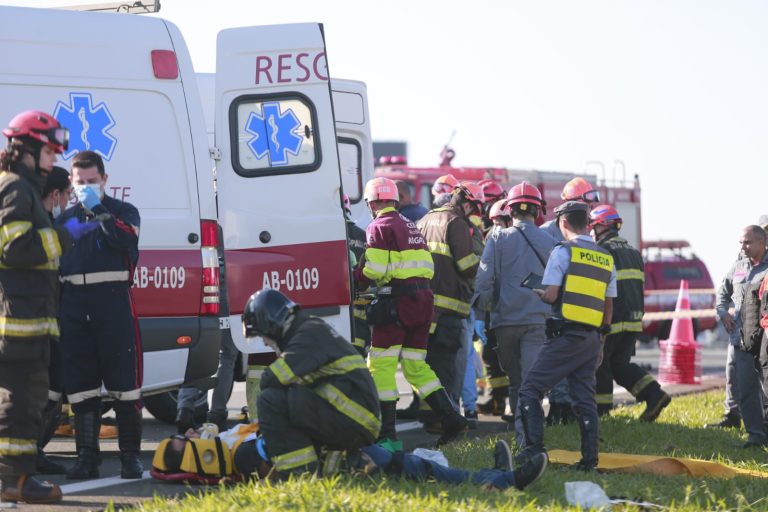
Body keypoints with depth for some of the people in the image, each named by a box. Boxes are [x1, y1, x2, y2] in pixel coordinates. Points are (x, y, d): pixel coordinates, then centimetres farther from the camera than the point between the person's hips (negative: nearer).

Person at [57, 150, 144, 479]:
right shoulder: (64, 219, 18)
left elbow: (126, 240, -13)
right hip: (73, 305, 3)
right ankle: (87, 456, 8)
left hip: (113, 300, -3)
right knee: (80, 384, 3)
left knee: (123, 380, -5)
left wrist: (99, 209, -17)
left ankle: (130, 455, 0)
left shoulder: (123, 211, 9)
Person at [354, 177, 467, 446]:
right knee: (416, 365, 15)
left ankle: (388, 432, -8)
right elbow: (427, 266, 20)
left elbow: (373, 270, -14)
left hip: (396, 300, -8)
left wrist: (355, 281, 4)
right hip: (423, 298, 8)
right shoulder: (410, 226, 21)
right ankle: (450, 418, 6)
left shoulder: (379, 227, -5)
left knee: (381, 365, -4)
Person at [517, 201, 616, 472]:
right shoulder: (606, 259, 13)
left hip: (566, 335, -6)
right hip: (593, 337, 6)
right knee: (585, 397, 9)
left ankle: (534, 447, -9)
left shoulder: (563, 252, -6)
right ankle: (589, 458, 4)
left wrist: (538, 292, 11)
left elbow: (550, 295, -11)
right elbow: (608, 306, 16)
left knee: (530, 388, 0)